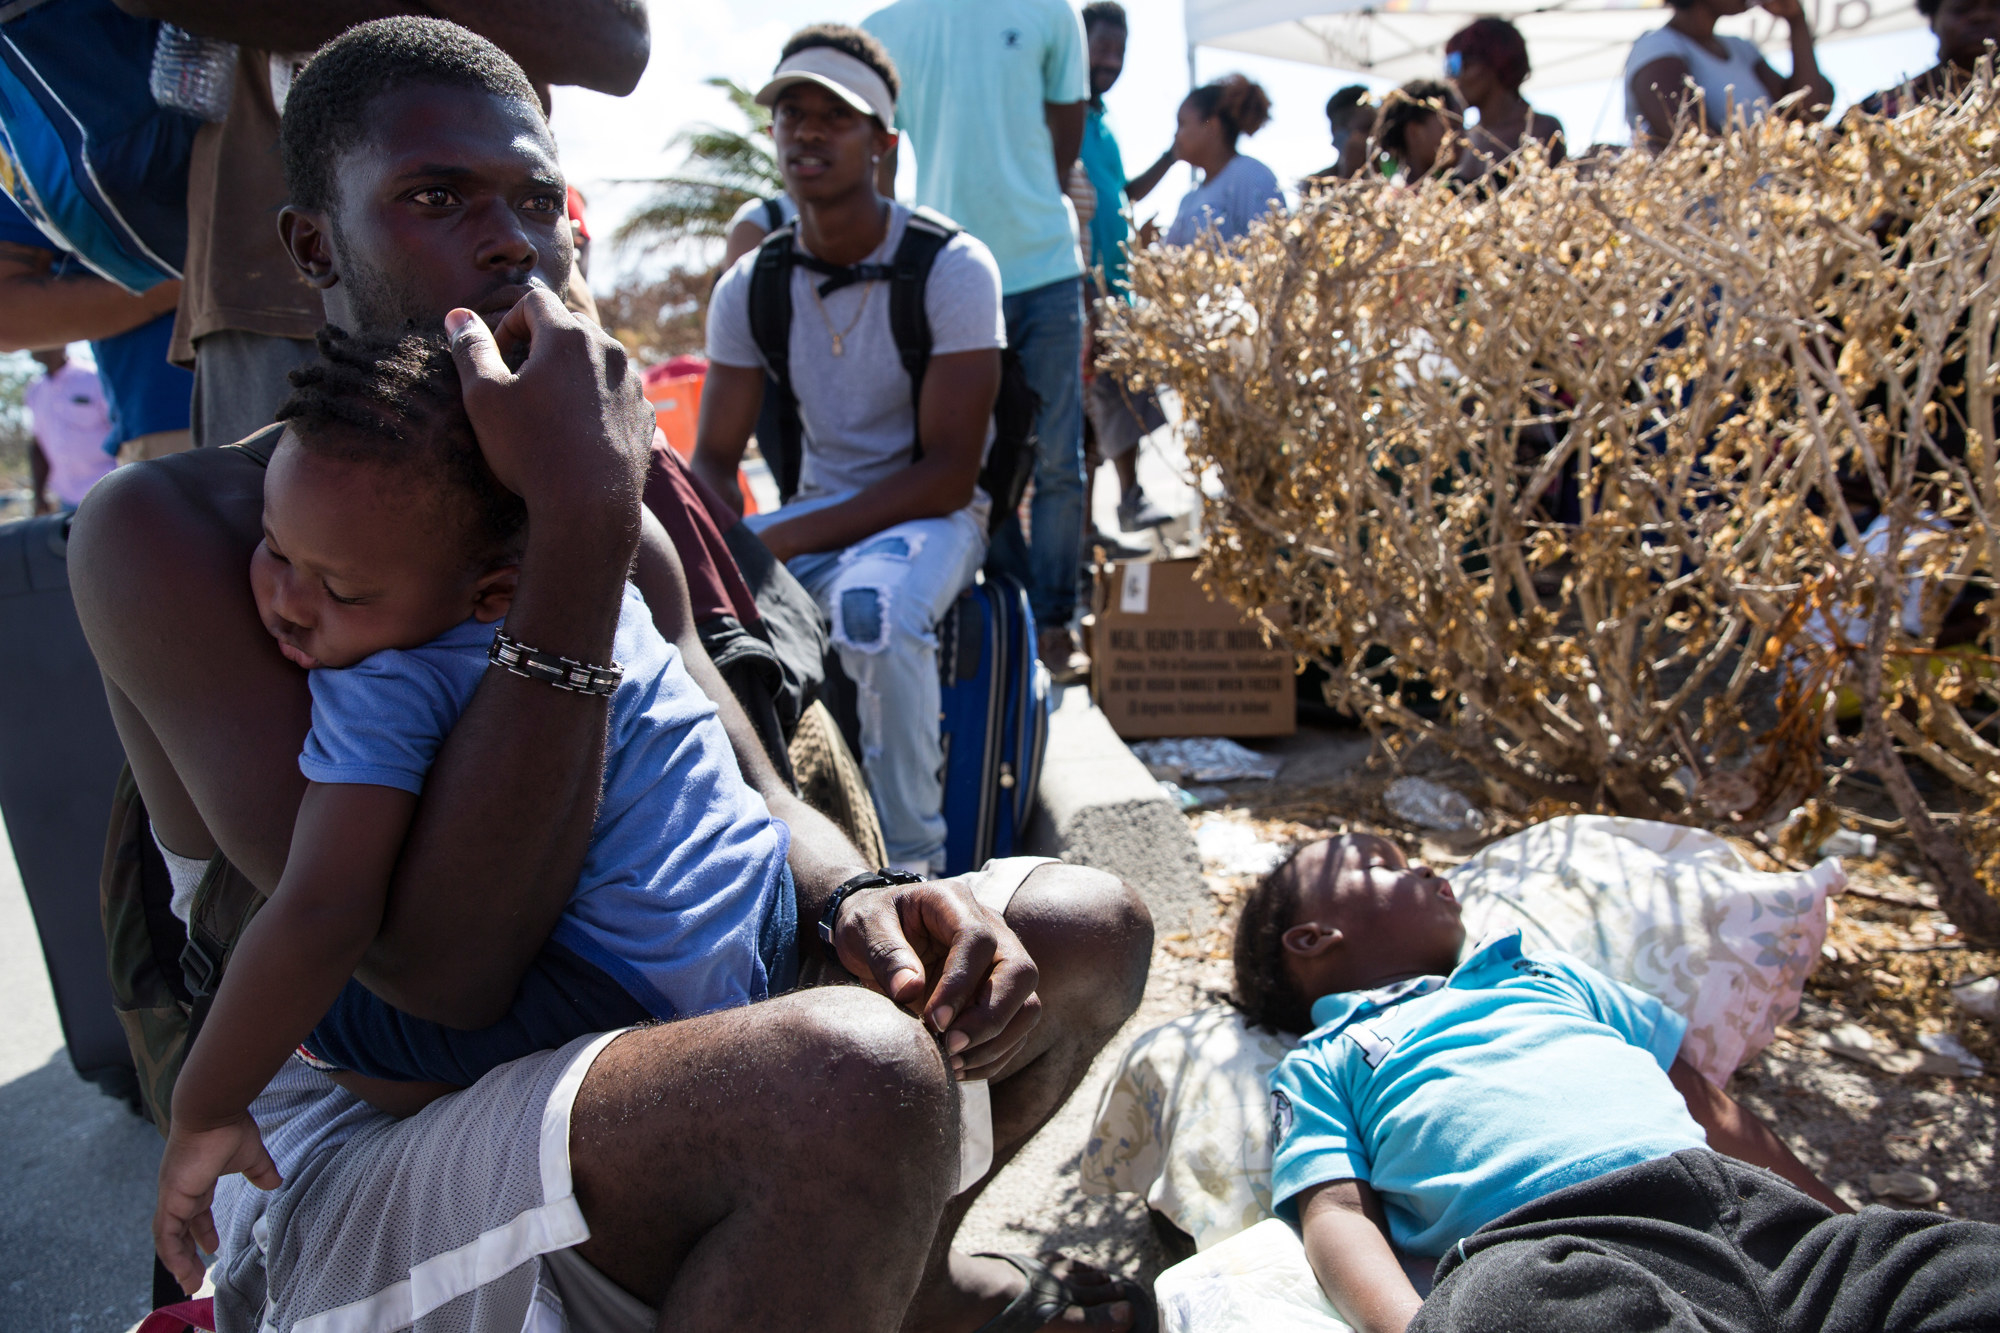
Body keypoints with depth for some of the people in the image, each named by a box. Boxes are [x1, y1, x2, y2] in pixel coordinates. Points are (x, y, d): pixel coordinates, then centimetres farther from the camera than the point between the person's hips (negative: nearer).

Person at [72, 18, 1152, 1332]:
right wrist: (582, 527, -28)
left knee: (1088, 927, 3)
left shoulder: (612, 523, 6)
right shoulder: (168, 529, -15)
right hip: (349, 1164, -6)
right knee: (857, 1074, -37)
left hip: (609, 1055, 7)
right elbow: (449, 969, -25)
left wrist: (862, 904, -17)